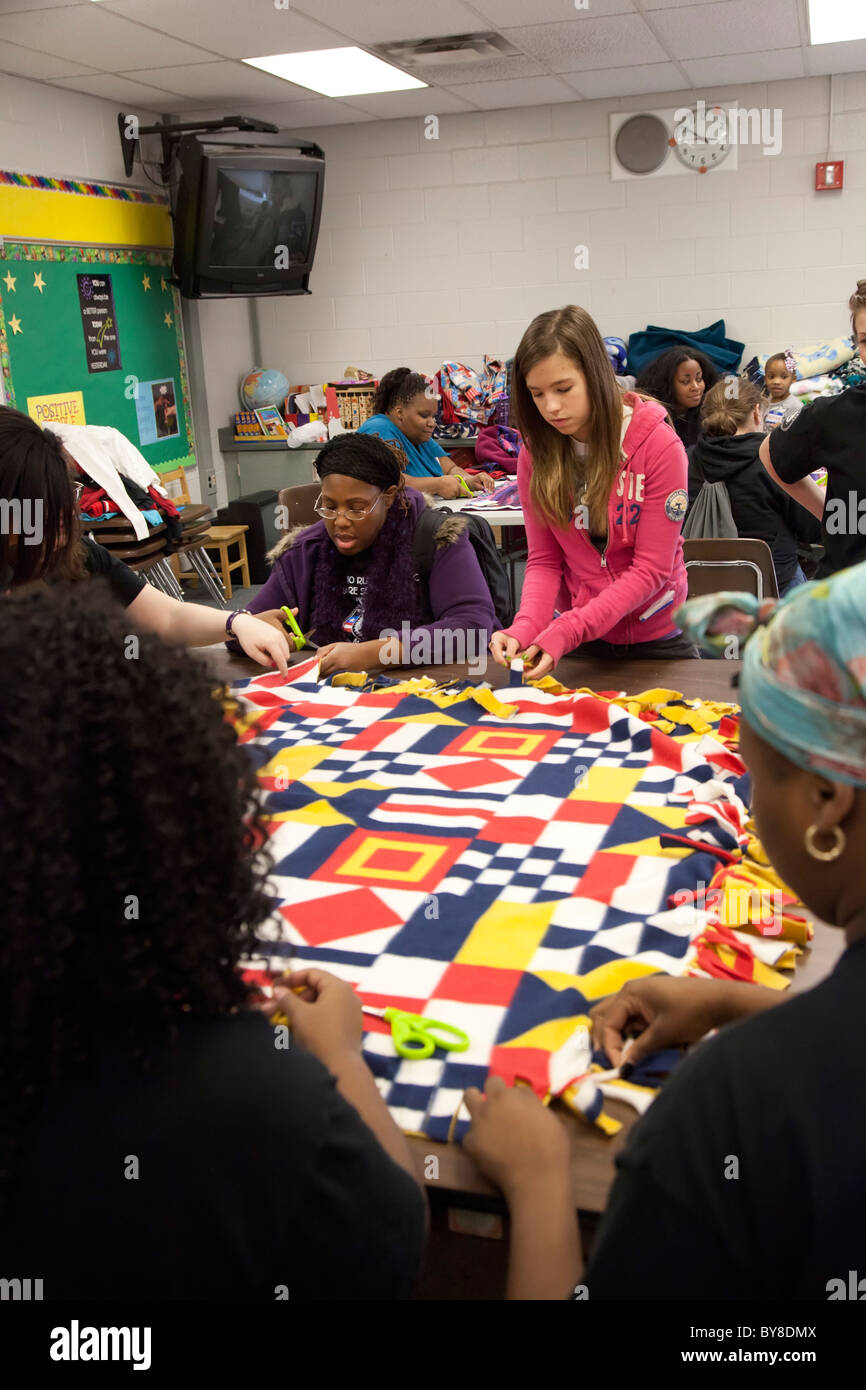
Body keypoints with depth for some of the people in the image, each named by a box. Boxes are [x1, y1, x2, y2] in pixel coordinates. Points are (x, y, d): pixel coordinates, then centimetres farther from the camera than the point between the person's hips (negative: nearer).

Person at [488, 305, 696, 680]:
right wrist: (525, 628, -26)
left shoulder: (658, 445, -19)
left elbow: (650, 570, -20)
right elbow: (544, 560, -7)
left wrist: (568, 630, -30)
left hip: (655, 636, -2)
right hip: (577, 636, 2)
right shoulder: (536, 453, -8)